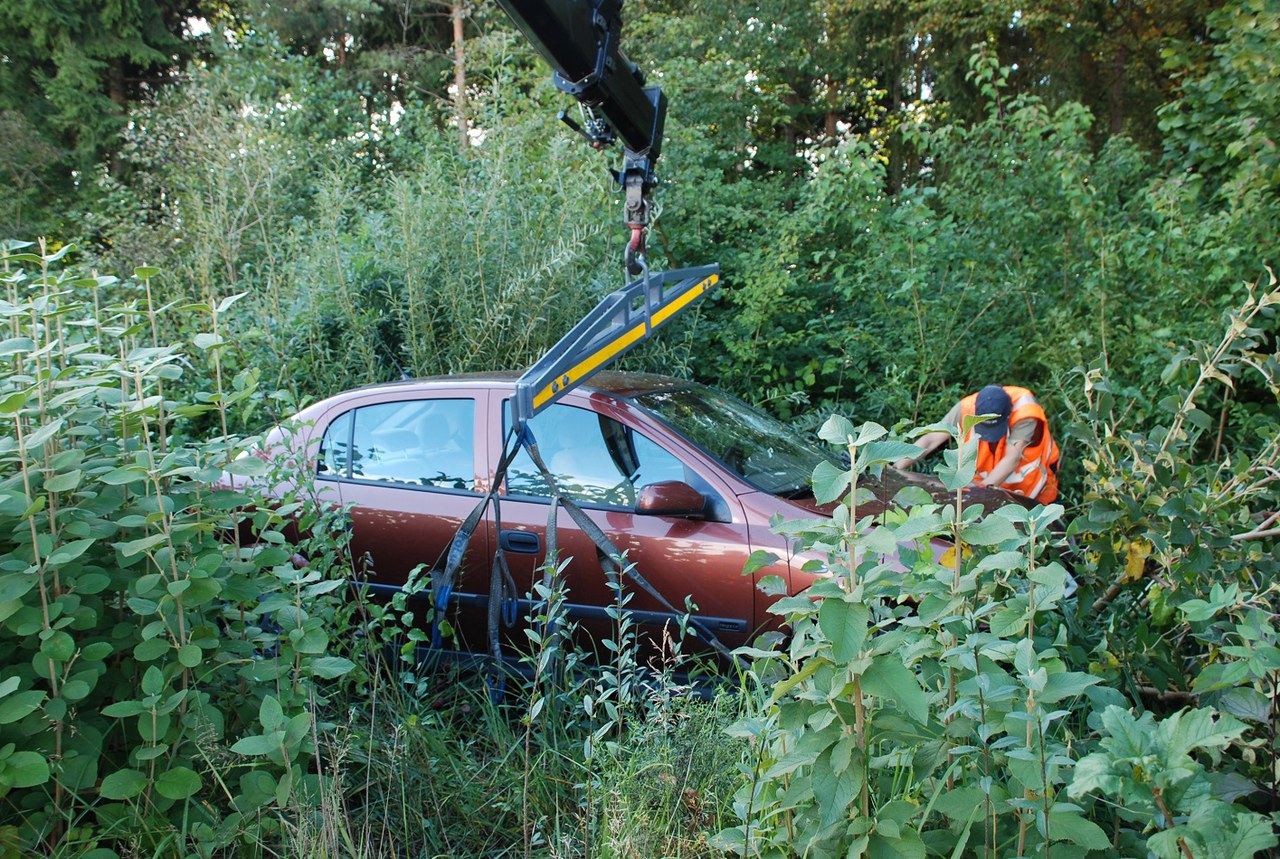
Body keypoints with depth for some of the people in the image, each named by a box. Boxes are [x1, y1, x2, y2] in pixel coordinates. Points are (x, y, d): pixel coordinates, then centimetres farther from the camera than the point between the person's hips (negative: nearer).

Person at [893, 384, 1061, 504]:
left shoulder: (1025, 413, -34)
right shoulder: (966, 408, -26)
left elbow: (1012, 459, -40)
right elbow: (931, 440, -27)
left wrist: (986, 486, -52)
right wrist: (896, 468, -37)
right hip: (988, 476, 2)